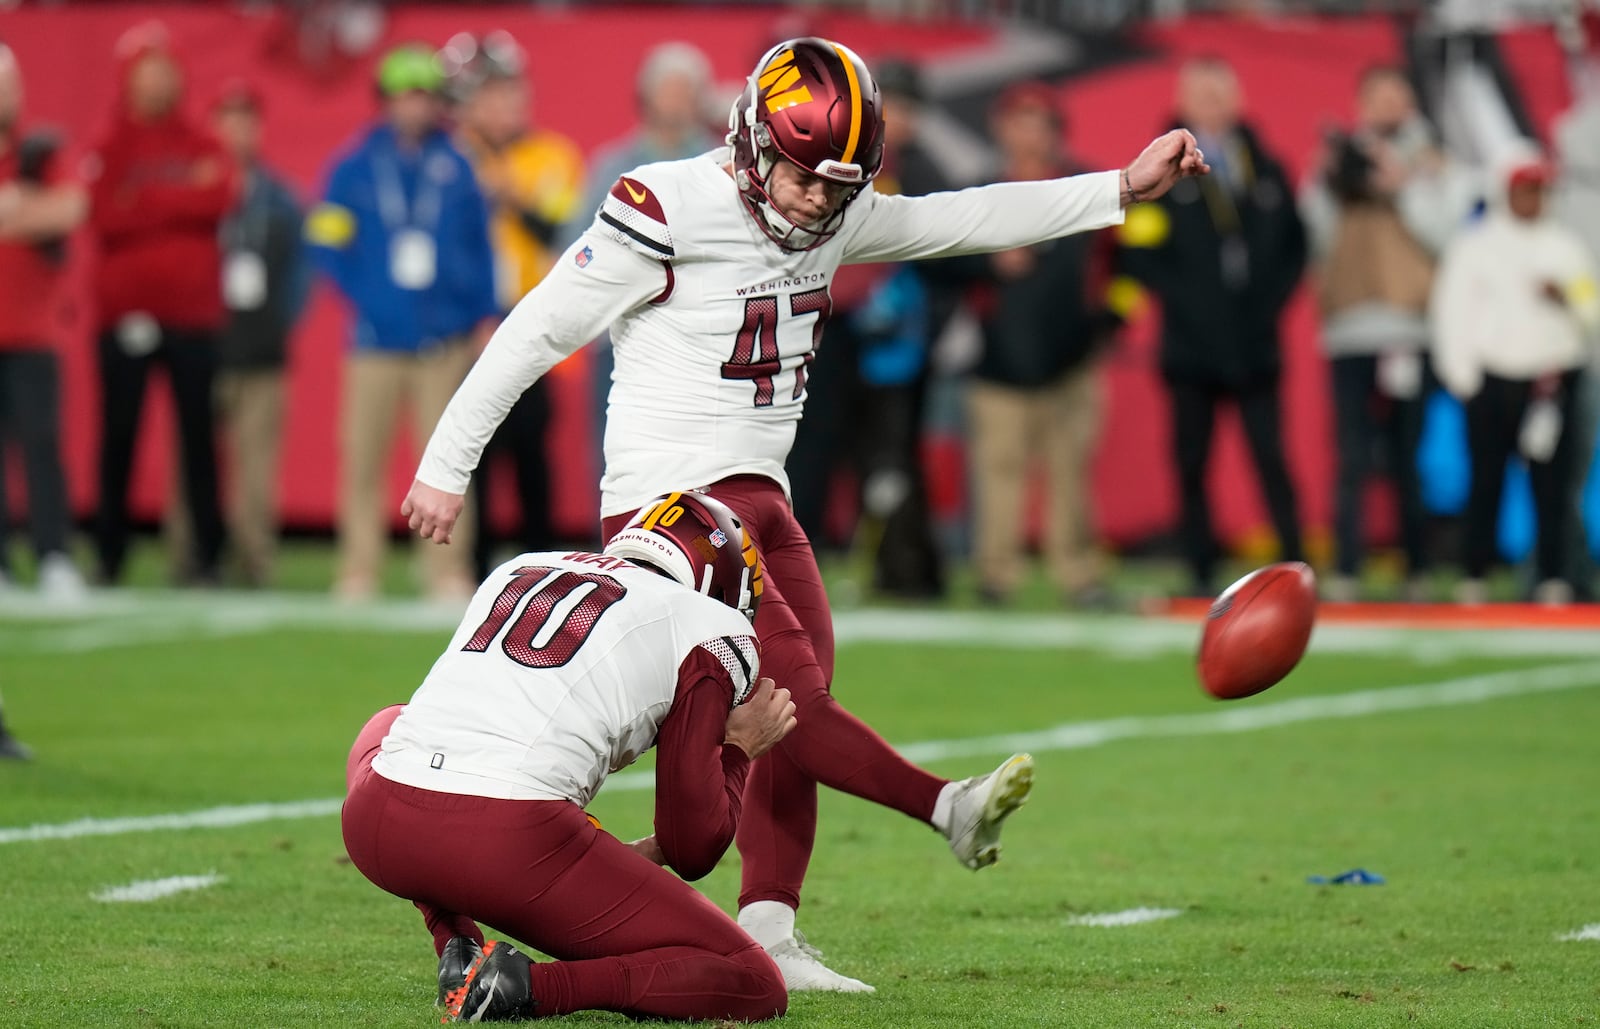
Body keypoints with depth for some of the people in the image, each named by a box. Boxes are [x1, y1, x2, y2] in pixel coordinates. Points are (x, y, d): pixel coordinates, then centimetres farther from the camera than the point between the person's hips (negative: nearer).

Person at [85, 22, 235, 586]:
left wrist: (141, 205, -9)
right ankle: (110, 554, 6)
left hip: (190, 313, 1)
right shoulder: (111, 147, 7)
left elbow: (218, 200, -9)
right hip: (124, 315, -1)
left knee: (198, 434, -1)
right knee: (118, 434, 1)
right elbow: (104, 216, -9)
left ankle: (206, 553, 1)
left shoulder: (201, 147, 10)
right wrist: (178, 200, -12)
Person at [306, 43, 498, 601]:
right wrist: (363, 296, -4)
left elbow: (481, 245, 10)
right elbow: (327, 241, 3)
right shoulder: (356, 167, 3)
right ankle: (358, 572, 7)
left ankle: (448, 572, 4)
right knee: (363, 458, 0)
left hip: (445, 340, 1)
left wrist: (484, 315, 5)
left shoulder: (456, 168, 6)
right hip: (377, 340, -1)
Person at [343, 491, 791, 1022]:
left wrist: (610, 856, 43)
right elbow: (692, 849, 10)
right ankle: (529, 988, -13)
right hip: (509, 848, -5)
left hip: (375, 830, 5)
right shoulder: (710, 630, 11)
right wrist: (738, 748, 28)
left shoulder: (517, 571, 27)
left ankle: (458, 954, 22)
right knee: (752, 987, 7)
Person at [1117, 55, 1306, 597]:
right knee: (1192, 464, 1)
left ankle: (1295, 567, -4)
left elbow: (1295, 243, 15)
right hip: (1191, 345, -1)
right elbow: (1139, 251, -3)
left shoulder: (1265, 170, 12)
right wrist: (1185, 300, -10)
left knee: (1272, 459, -4)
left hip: (1255, 343, 1)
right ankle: (1202, 572, 6)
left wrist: (1270, 299, 2)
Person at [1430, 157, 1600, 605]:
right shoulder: (1473, 245, 7)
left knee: (1552, 484, -4)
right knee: (1486, 481, -2)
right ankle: (1473, 578, 4)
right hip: (1490, 378, -1)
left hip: (1552, 379, 1)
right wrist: (1461, 376, -3)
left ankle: (1553, 578, -2)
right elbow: (1452, 310, 3)